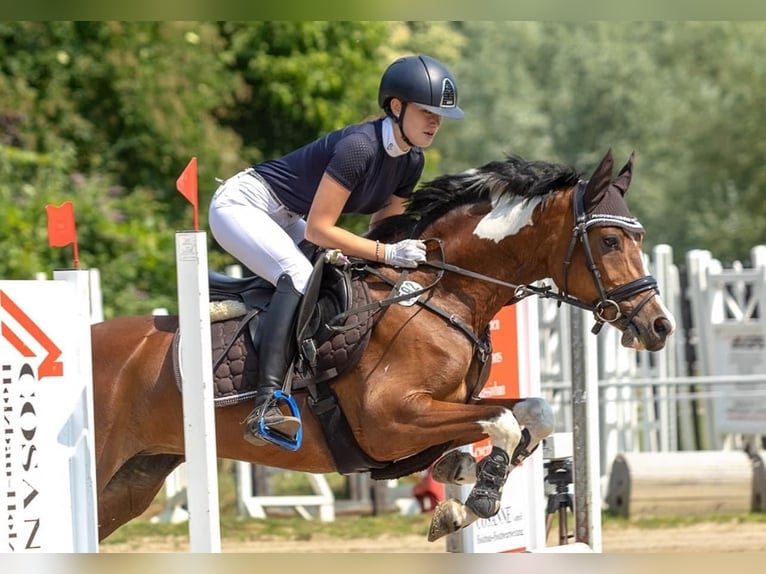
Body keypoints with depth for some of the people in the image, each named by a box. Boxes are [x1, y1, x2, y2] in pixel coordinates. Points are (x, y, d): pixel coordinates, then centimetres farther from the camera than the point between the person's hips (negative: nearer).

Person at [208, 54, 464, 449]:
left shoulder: (411, 161, -1)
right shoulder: (359, 146, -29)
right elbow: (318, 230, -29)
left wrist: (406, 252, -12)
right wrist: (387, 254, -32)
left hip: (285, 221, 11)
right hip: (241, 205, -11)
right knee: (299, 276, -31)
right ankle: (266, 406, -44)